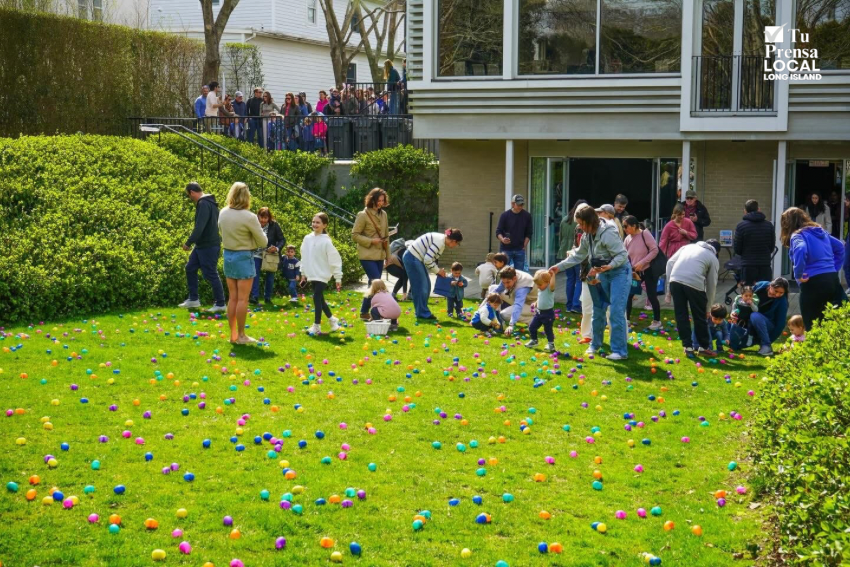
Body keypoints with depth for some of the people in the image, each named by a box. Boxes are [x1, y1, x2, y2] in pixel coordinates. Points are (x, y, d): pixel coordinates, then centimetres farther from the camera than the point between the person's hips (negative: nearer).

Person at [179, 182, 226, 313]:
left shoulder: (203, 204, -19)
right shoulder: (208, 202, 13)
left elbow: (199, 227, -27)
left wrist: (188, 242, -20)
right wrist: (192, 242, 17)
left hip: (208, 246, -10)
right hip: (202, 245, 10)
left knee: (211, 274, -3)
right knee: (190, 268, 16)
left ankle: (220, 304, 6)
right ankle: (193, 299, 22)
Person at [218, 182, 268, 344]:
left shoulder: (223, 213, -1)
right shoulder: (249, 217, -17)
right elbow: (263, 242, -8)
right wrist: (251, 240, 11)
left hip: (228, 256, 6)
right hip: (244, 258, -6)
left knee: (233, 298, 13)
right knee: (242, 299, 2)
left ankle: (233, 334, 18)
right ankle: (241, 335, 7)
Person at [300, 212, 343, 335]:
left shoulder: (326, 241, -13)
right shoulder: (307, 239, 4)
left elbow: (335, 260, -12)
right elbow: (304, 257, 14)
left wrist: (338, 278, -11)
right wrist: (304, 274, 16)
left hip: (322, 275, -6)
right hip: (312, 275, 6)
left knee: (317, 298, -11)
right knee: (320, 299, 13)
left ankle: (317, 326, -4)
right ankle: (332, 320, 31)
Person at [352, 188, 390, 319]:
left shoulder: (383, 214, 11)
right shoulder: (363, 215, -10)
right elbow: (355, 235, -9)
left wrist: (388, 255, 16)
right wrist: (371, 241, -18)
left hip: (380, 255, 7)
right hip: (367, 255, -7)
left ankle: (364, 312, 19)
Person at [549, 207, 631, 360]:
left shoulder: (608, 234, -25)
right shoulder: (587, 236, 4)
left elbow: (622, 255, -24)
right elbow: (578, 255, 13)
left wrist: (610, 266, -40)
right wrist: (559, 267, 7)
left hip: (619, 272, -9)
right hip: (603, 273, 9)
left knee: (616, 311, -12)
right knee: (598, 309, 14)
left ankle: (620, 351, -9)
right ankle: (595, 344, 28)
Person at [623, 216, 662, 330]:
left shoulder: (645, 234, -16)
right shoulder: (627, 239, 1)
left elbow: (655, 250, -19)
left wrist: (642, 262, -24)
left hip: (649, 270, -6)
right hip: (635, 272, 6)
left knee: (652, 296, -1)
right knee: (628, 294, 0)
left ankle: (657, 321, 15)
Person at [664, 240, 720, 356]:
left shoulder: (688, 246, 28)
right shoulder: (713, 259, 20)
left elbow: (670, 262, 17)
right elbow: (711, 284, 19)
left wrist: (669, 287, 18)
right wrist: (707, 306, 29)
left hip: (675, 280, 3)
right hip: (695, 283, -3)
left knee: (681, 315, 12)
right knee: (699, 317, 13)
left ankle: (688, 347, 15)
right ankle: (704, 347, 23)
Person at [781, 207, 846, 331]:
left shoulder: (798, 235, -7)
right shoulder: (821, 231, 17)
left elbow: (800, 250, -29)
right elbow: (840, 247, 25)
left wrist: (798, 275, -19)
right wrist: (835, 268, 22)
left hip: (813, 283, -7)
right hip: (833, 280, 7)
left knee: (812, 327, 0)